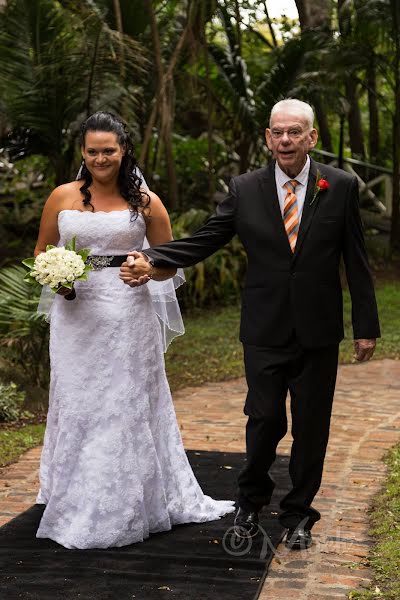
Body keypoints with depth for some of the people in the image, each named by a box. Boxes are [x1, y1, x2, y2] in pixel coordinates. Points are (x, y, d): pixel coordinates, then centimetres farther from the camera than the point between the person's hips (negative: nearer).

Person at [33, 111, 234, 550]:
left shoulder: (146, 202, 3)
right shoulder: (62, 197, 4)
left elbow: (168, 264, 9)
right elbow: (42, 251, 13)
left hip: (129, 319, -1)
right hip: (77, 319, 1)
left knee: (129, 409, 5)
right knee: (78, 409, 7)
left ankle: (130, 506, 20)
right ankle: (79, 510, 22)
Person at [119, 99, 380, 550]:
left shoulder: (341, 187, -1)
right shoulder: (245, 189, 0)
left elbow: (356, 261, 1)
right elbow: (202, 241, -2)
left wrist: (366, 326, 1)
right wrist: (151, 261, -17)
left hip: (319, 332, 0)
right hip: (265, 331, 0)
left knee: (311, 427, 8)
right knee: (264, 420, 5)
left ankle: (298, 514, 27)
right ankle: (251, 501, 31)